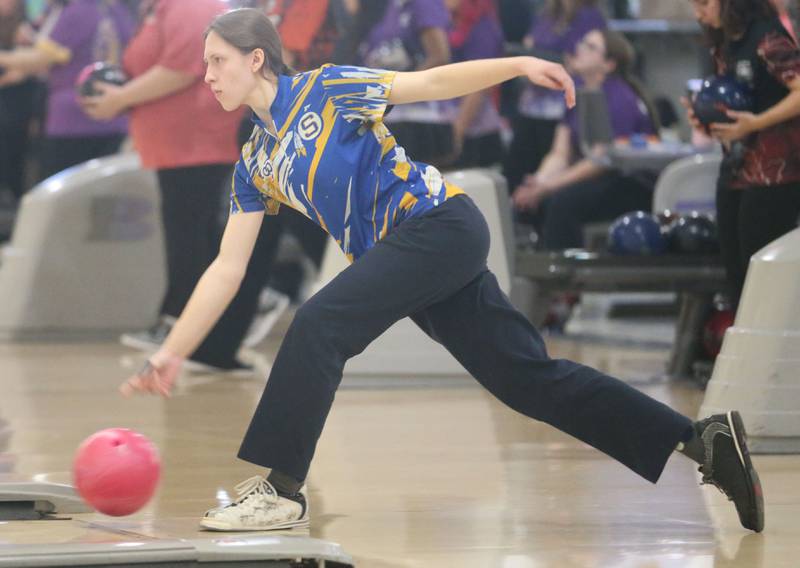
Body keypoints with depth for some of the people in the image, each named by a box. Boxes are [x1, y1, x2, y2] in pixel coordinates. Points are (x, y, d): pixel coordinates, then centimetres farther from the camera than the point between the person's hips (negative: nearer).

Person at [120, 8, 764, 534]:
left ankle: (280, 490, -15)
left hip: (439, 223, -8)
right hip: (404, 255, 8)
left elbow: (430, 83, -6)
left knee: (319, 324, -21)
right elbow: (227, 269, 15)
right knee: (528, 378, 4)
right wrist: (171, 355, 9)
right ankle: (703, 440, 7)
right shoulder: (254, 166, 16)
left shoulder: (324, 90, -3)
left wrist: (517, 65, -19)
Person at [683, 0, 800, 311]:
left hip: (773, 177, -8)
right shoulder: (723, 46, 13)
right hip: (733, 173, 8)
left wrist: (755, 122, -26)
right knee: (737, 276, 9)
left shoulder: (768, 38, -13)